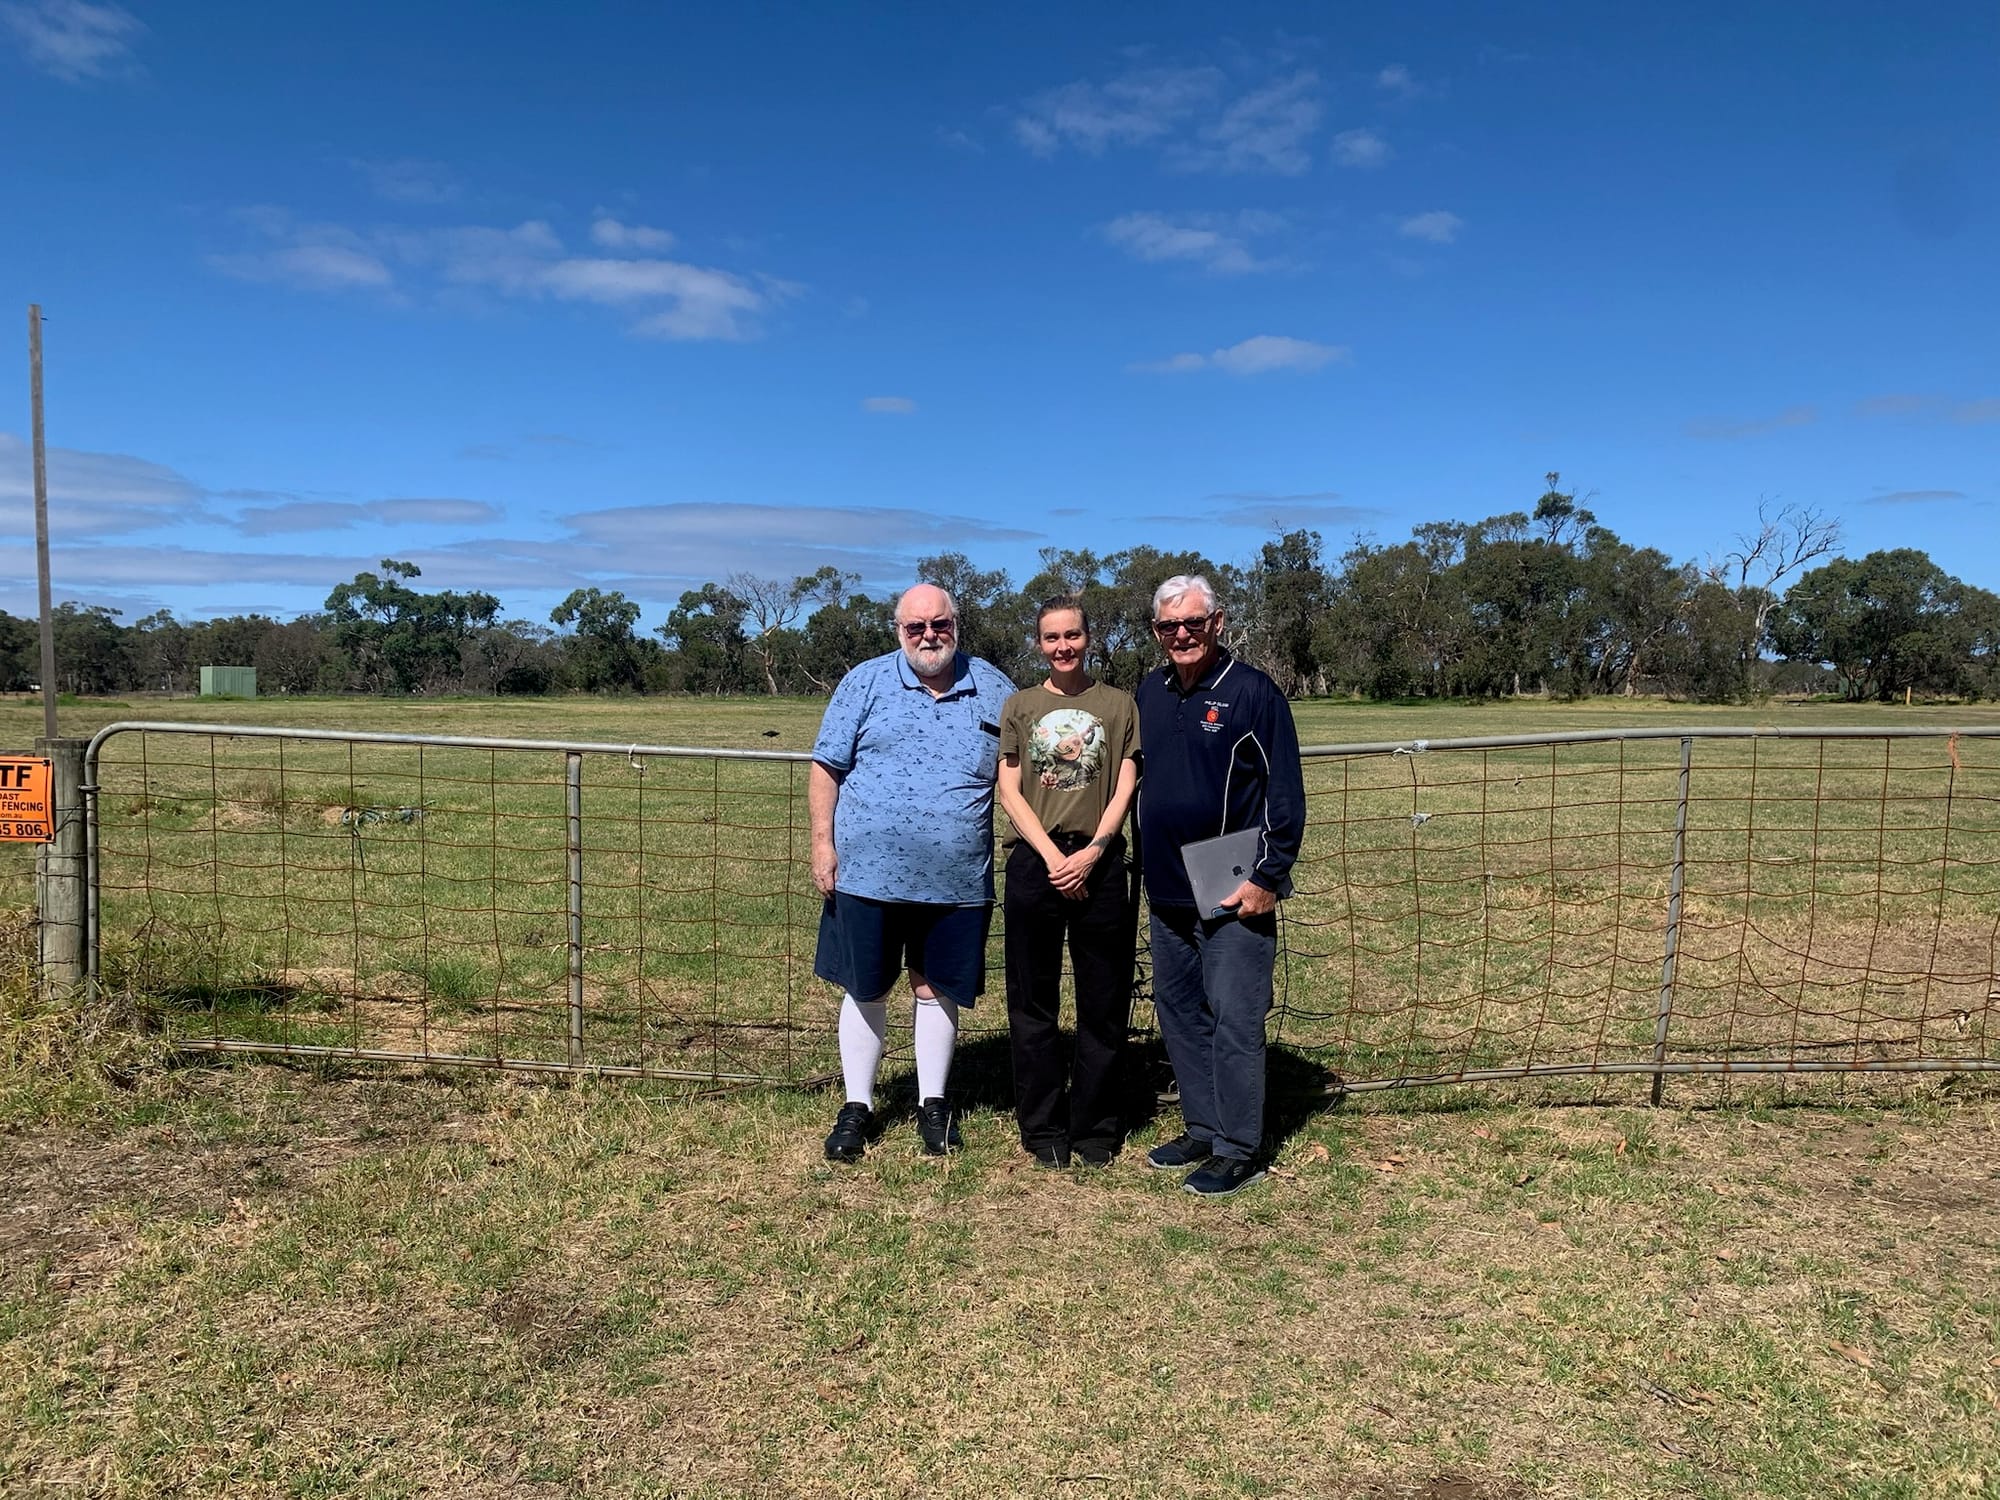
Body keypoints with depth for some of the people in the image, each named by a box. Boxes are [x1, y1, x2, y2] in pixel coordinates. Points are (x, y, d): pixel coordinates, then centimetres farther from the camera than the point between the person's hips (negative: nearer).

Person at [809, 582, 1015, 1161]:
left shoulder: (992, 689, 4)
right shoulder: (865, 683, 0)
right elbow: (826, 767, 0)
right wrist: (822, 841, -7)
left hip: (956, 880, 1)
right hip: (868, 871, -1)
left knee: (937, 989, 13)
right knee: (865, 990, 9)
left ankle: (933, 1103, 28)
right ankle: (857, 1107, 24)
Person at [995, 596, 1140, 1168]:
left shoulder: (1118, 704, 7)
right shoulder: (1019, 707, 8)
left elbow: (1124, 789, 2)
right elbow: (1009, 791, 3)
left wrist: (1092, 852, -11)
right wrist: (1052, 855, -9)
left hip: (1099, 864, 0)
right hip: (1034, 863, 0)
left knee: (1104, 1004, 4)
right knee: (1033, 1003, 5)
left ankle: (1095, 1128, 17)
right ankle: (1043, 1128, 17)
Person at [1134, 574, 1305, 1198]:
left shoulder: (1252, 691, -9)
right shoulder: (1149, 692, 9)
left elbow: (1285, 793, -10)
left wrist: (1268, 877, -14)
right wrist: (1143, 866, 13)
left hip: (1234, 895, -7)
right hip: (1166, 890, 7)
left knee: (1233, 1022, -2)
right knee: (1178, 1015, 14)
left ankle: (1239, 1149, 9)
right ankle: (1202, 1131, 28)